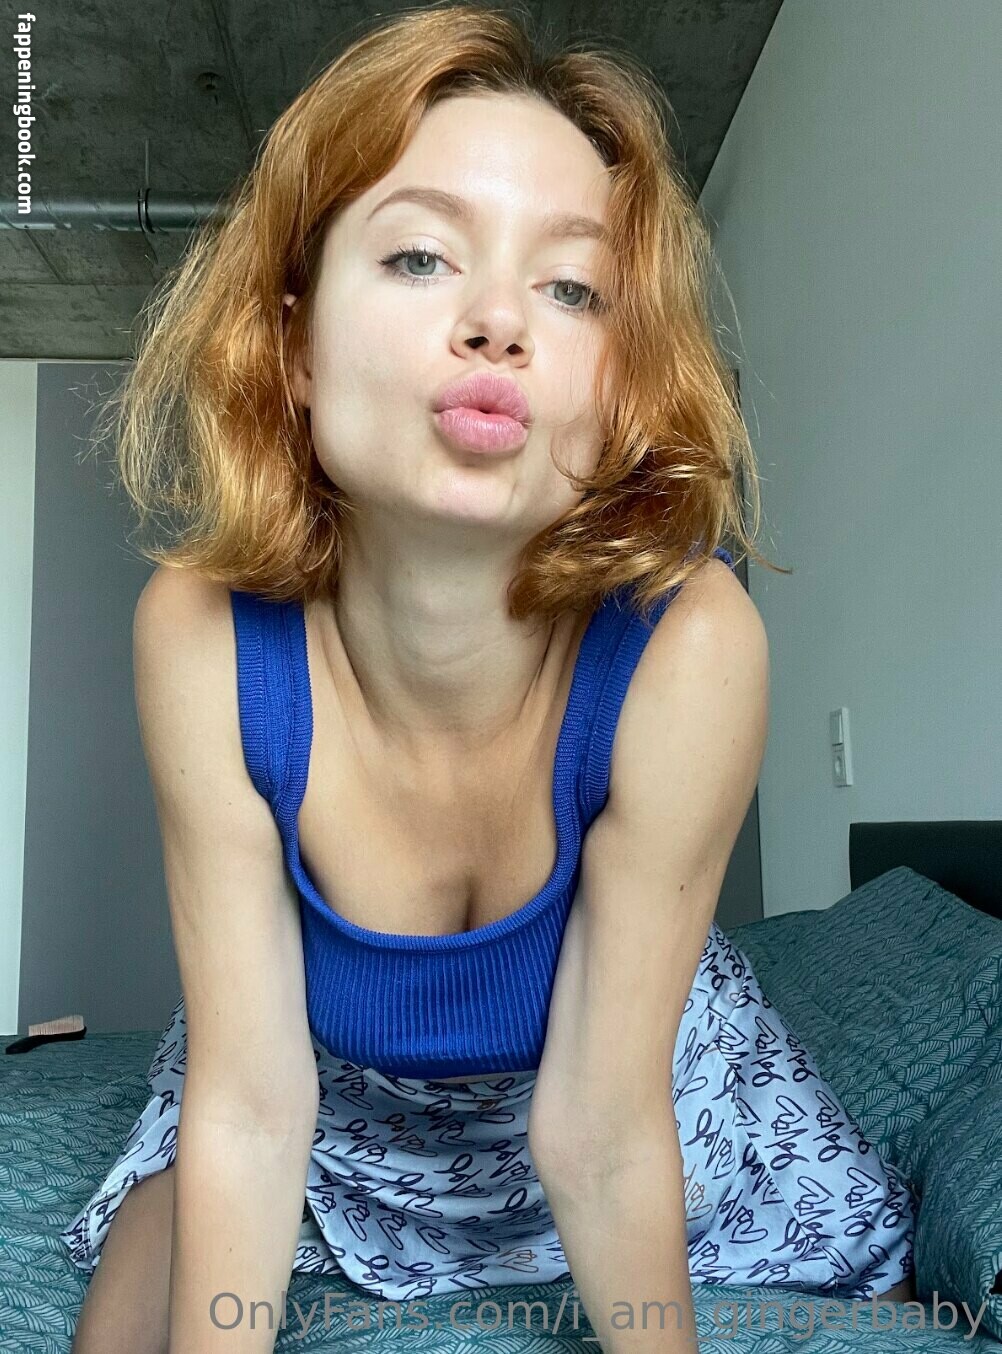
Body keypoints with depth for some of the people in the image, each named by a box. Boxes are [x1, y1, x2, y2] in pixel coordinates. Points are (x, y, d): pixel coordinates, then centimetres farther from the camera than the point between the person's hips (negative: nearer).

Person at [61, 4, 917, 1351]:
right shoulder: (202, 633, -33)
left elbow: (600, 1124, -26)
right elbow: (247, 1105, -24)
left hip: (625, 1055, 0)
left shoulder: (688, 647, -38)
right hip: (330, 1086, 1)